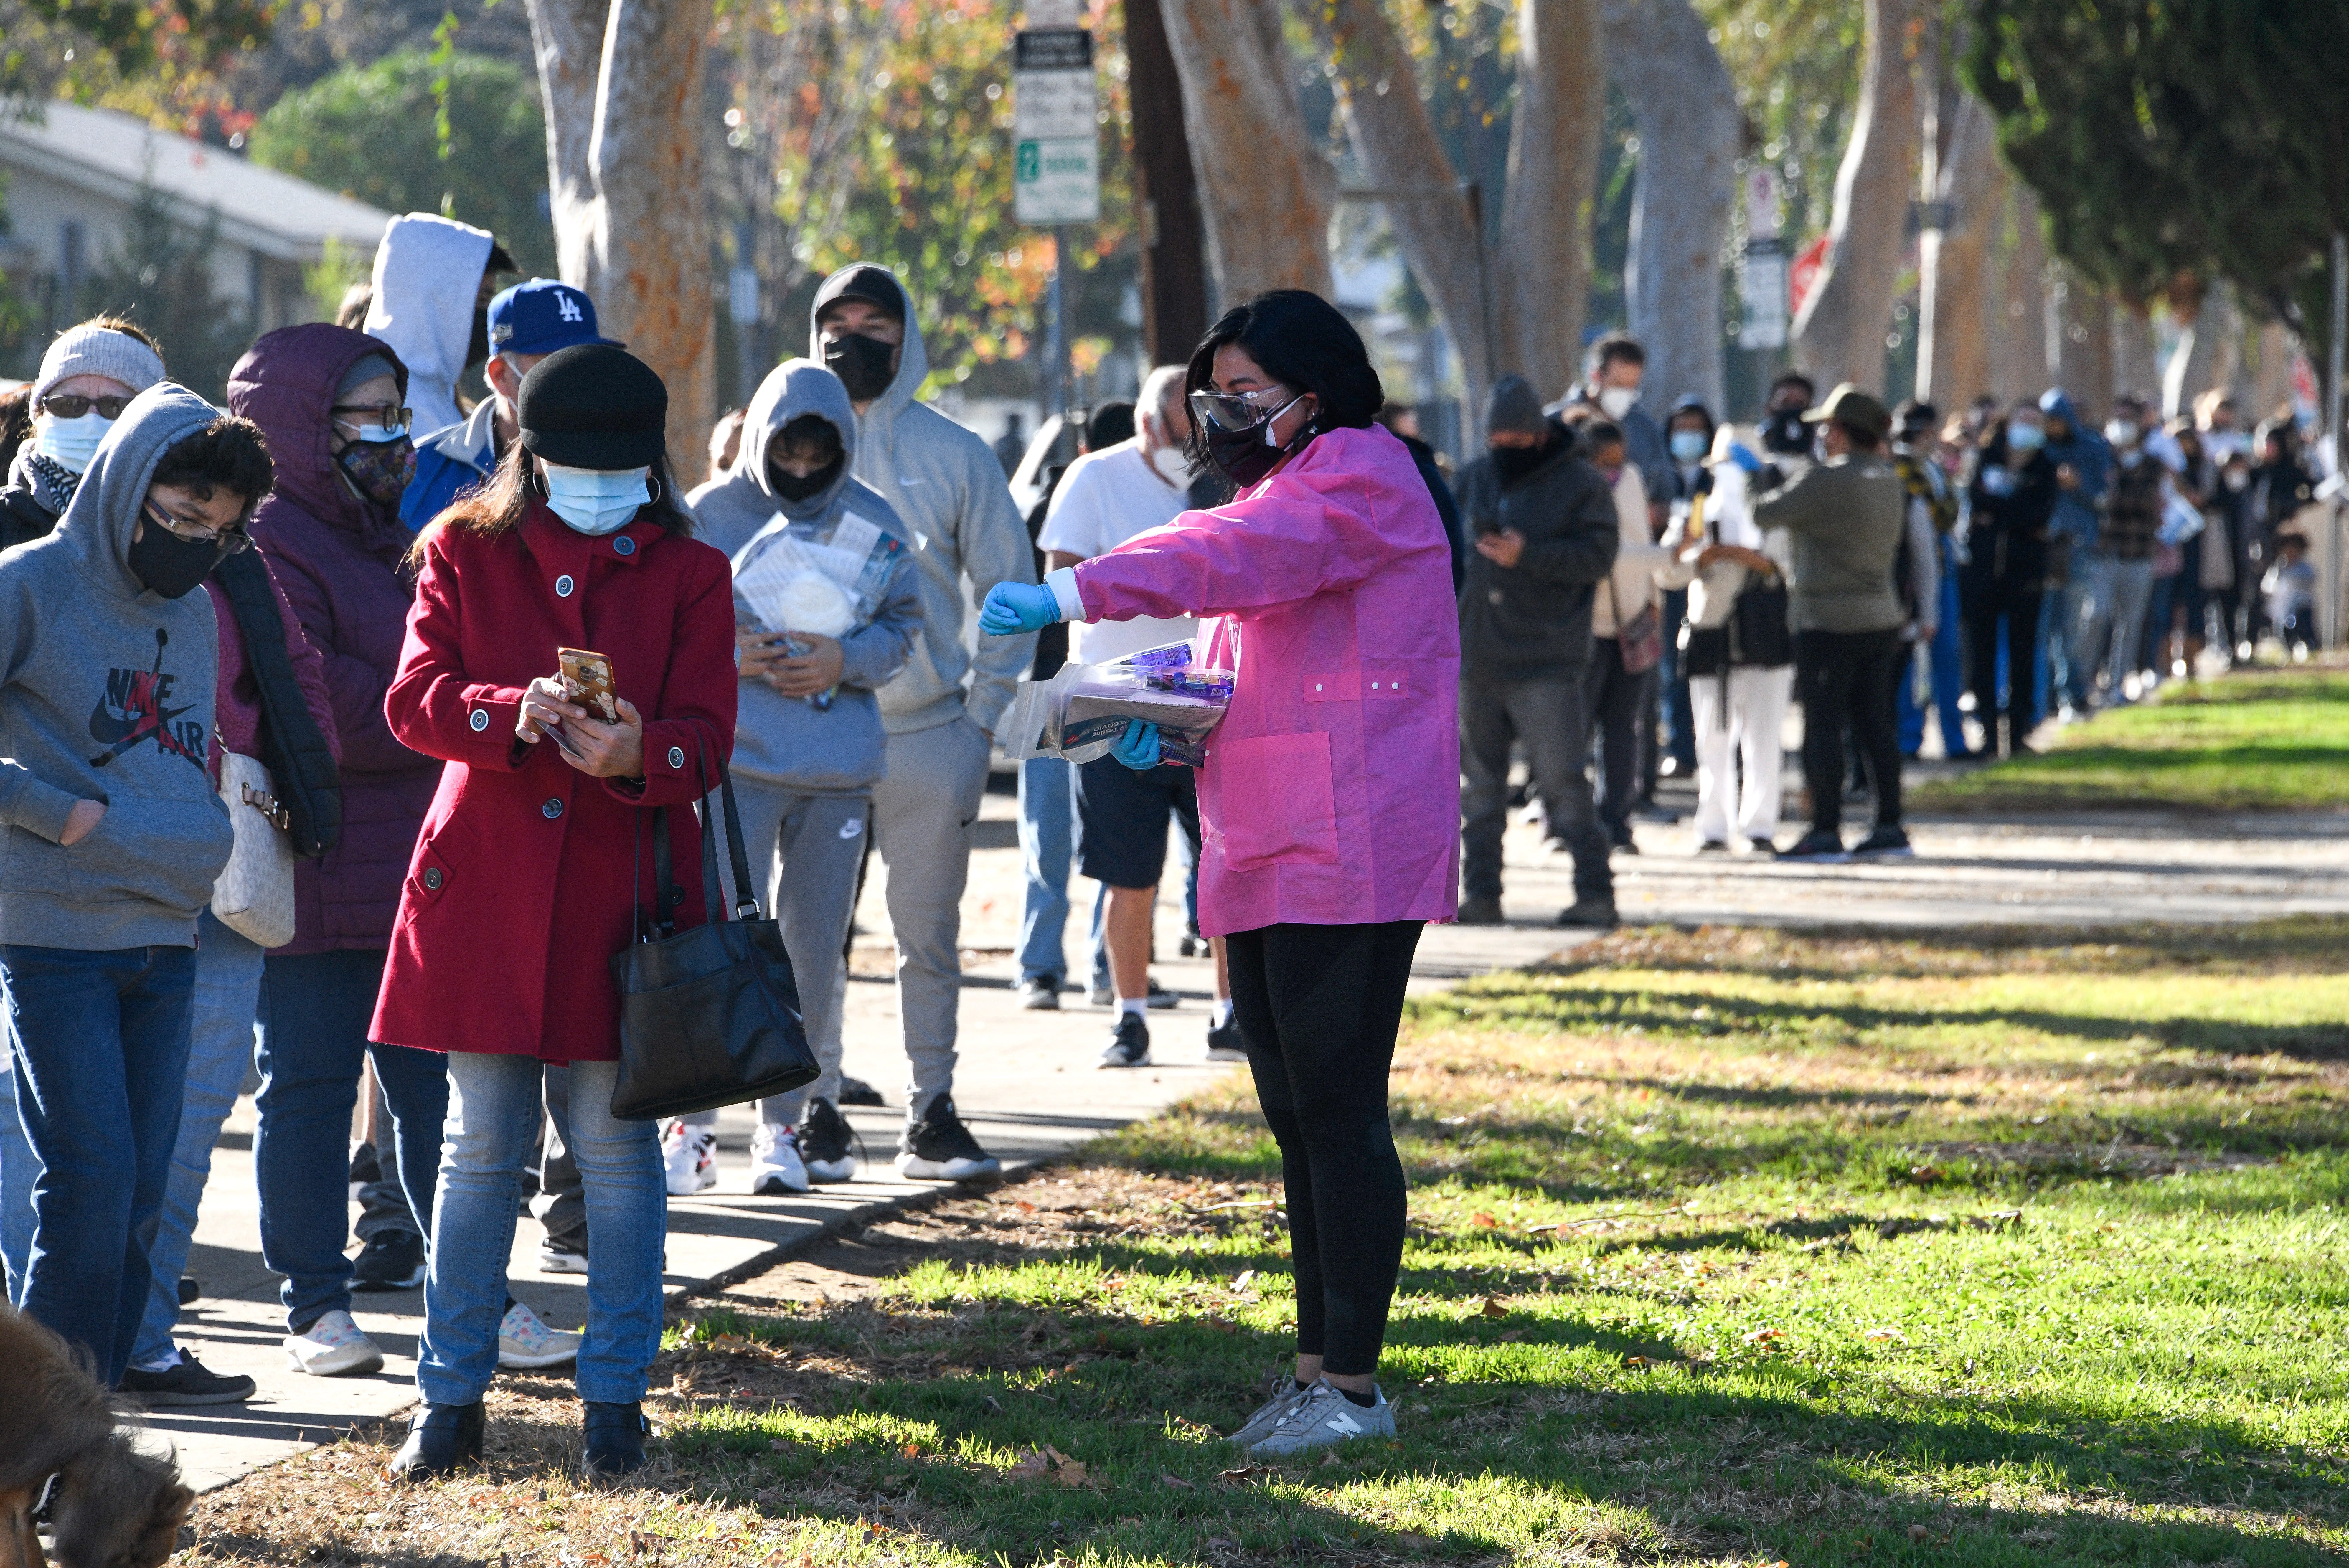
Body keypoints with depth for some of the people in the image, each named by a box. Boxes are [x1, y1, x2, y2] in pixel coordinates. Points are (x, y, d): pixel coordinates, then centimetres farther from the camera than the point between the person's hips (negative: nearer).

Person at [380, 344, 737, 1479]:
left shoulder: (689, 574, 5)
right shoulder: (465, 553, 6)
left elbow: (706, 738, -3)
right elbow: (413, 697, -5)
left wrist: (638, 754, -26)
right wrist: (514, 714, -25)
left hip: (624, 895, 0)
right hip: (484, 886, 1)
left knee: (618, 1151, 4)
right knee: (480, 1149, 5)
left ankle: (615, 1398, 13)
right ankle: (451, 1398, 13)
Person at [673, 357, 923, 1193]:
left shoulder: (873, 522, 6)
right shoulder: (710, 514, 0)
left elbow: (903, 625, 9)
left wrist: (845, 661, -10)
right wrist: (727, 655, -14)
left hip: (840, 768, 3)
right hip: (734, 757, -3)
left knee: (814, 949, 6)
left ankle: (786, 1122, 17)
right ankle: (694, 1122, -1)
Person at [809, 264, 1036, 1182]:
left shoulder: (953, 455, 6)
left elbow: (1008, 589, 9)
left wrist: (983, 718, 2)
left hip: (928, 736, 0)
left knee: (928, 934, 5)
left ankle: (930, 1114, 10)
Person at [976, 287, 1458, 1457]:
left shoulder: (1360, 474, -8)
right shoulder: (1288, 487, 25)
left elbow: (1234, 556, -26)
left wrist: (1067, 594, -34)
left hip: (1345, 858, -10)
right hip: (1263, 860, 10)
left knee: (1337, 1112, -8)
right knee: (1295, 1118, 12)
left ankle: (1354, 1383, -4)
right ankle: (1317, 1365, 18)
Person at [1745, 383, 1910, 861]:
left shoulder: (1825, 480, -15)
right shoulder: (1889, 480, 9)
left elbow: (1766, 513, -11)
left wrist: (1752, 477, 10)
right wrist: (1799, 473, 21)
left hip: (1829, 621, -8)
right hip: (1881, 618, 8)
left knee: (1823, 728, -4)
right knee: (1874, 723, 11)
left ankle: (1825, 832, -4)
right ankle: (1889, 827, 11)